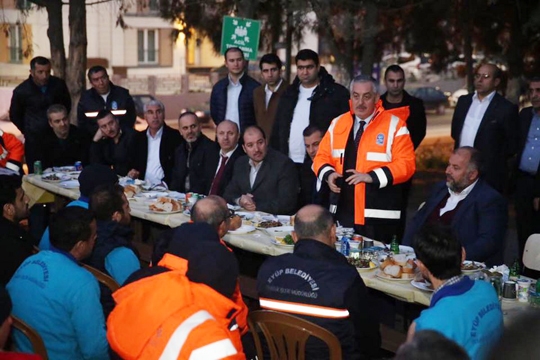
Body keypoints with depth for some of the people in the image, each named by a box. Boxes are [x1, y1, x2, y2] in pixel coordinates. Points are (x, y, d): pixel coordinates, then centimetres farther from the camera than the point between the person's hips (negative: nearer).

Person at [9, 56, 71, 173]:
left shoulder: (59, 84, -4)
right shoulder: (21, 91, -8)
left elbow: (67, 105, 17)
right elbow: (15, 116, 9)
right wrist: (27, 131, 10)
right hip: (34, 141, -2)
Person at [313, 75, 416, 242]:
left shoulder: (394, 125, -4)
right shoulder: (338, 123, 10)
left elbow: (406, 164, -10)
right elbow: (322, 156, 13)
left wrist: (372, 176, -21)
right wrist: (328, 174, -10)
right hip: (342, 212, 4)